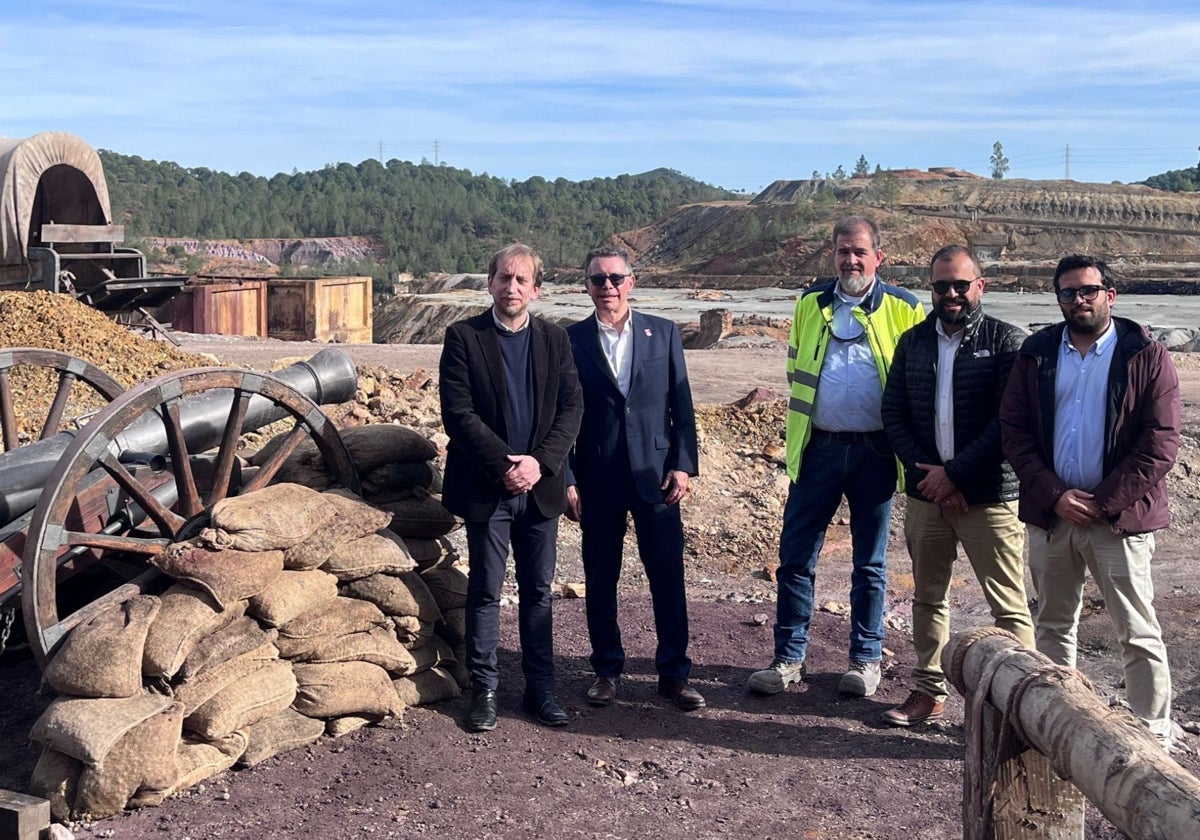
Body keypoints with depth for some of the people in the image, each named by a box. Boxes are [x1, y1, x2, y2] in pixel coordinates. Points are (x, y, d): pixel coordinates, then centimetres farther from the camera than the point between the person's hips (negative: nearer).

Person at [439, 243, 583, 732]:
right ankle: (484, 690, 16)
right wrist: (504, 465, -16)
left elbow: (572, 408, 1)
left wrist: (540, 463, -13)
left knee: (538, 591, 10)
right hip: (486, 488, -3)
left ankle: (540, 688, 20)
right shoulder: (464, 337, -2)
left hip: (540, 486, 3)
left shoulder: (555, 341, 7)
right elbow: (458, 412, -10)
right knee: (485, 592, 5)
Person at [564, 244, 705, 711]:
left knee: (668, 575, 2)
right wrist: (566, 479, -2)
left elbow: (681, 405, 5)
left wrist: (682, 464, -4)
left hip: (655, 475, 0)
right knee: (600, 579, 8)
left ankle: (673, 672, 15)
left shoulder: (663, 333, 5)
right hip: (597, 478, 0)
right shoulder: (572, 340, 2)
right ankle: (607, 669, 23)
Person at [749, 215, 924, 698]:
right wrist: (799, 425, 10)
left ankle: (866, 659, 23)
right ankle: (789, 658, 14)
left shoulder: (903, 309, -2)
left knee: (870, 563, 10)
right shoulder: (810, 304, 8)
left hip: (874, 451, -2)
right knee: (796, 556, 3)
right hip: (818, 448, 2)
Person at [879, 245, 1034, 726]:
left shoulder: (1005, 342, -3)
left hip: (988, 496, -5)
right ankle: (929, 690, 25)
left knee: (1008, 606, -2)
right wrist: (927, 473, -6)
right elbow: (893, 414, 7)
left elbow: (1008, 421, -11)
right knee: (928, 597, 13)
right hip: (925, 492, 5)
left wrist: (955, 472, -14)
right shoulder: (913, 342, 11)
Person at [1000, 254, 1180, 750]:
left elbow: (1160, 444, -8)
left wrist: (1102, 502, -13)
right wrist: (1054, 495, -9)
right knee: (1052, 625, 14)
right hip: (1051, 513, 4)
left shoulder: (1146, 356, -3)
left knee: (1138, 633, 0)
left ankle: (1154, 739, 10)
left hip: (1120, 516, -4)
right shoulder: (1036, 355, 6)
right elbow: (1014, 430, 3)